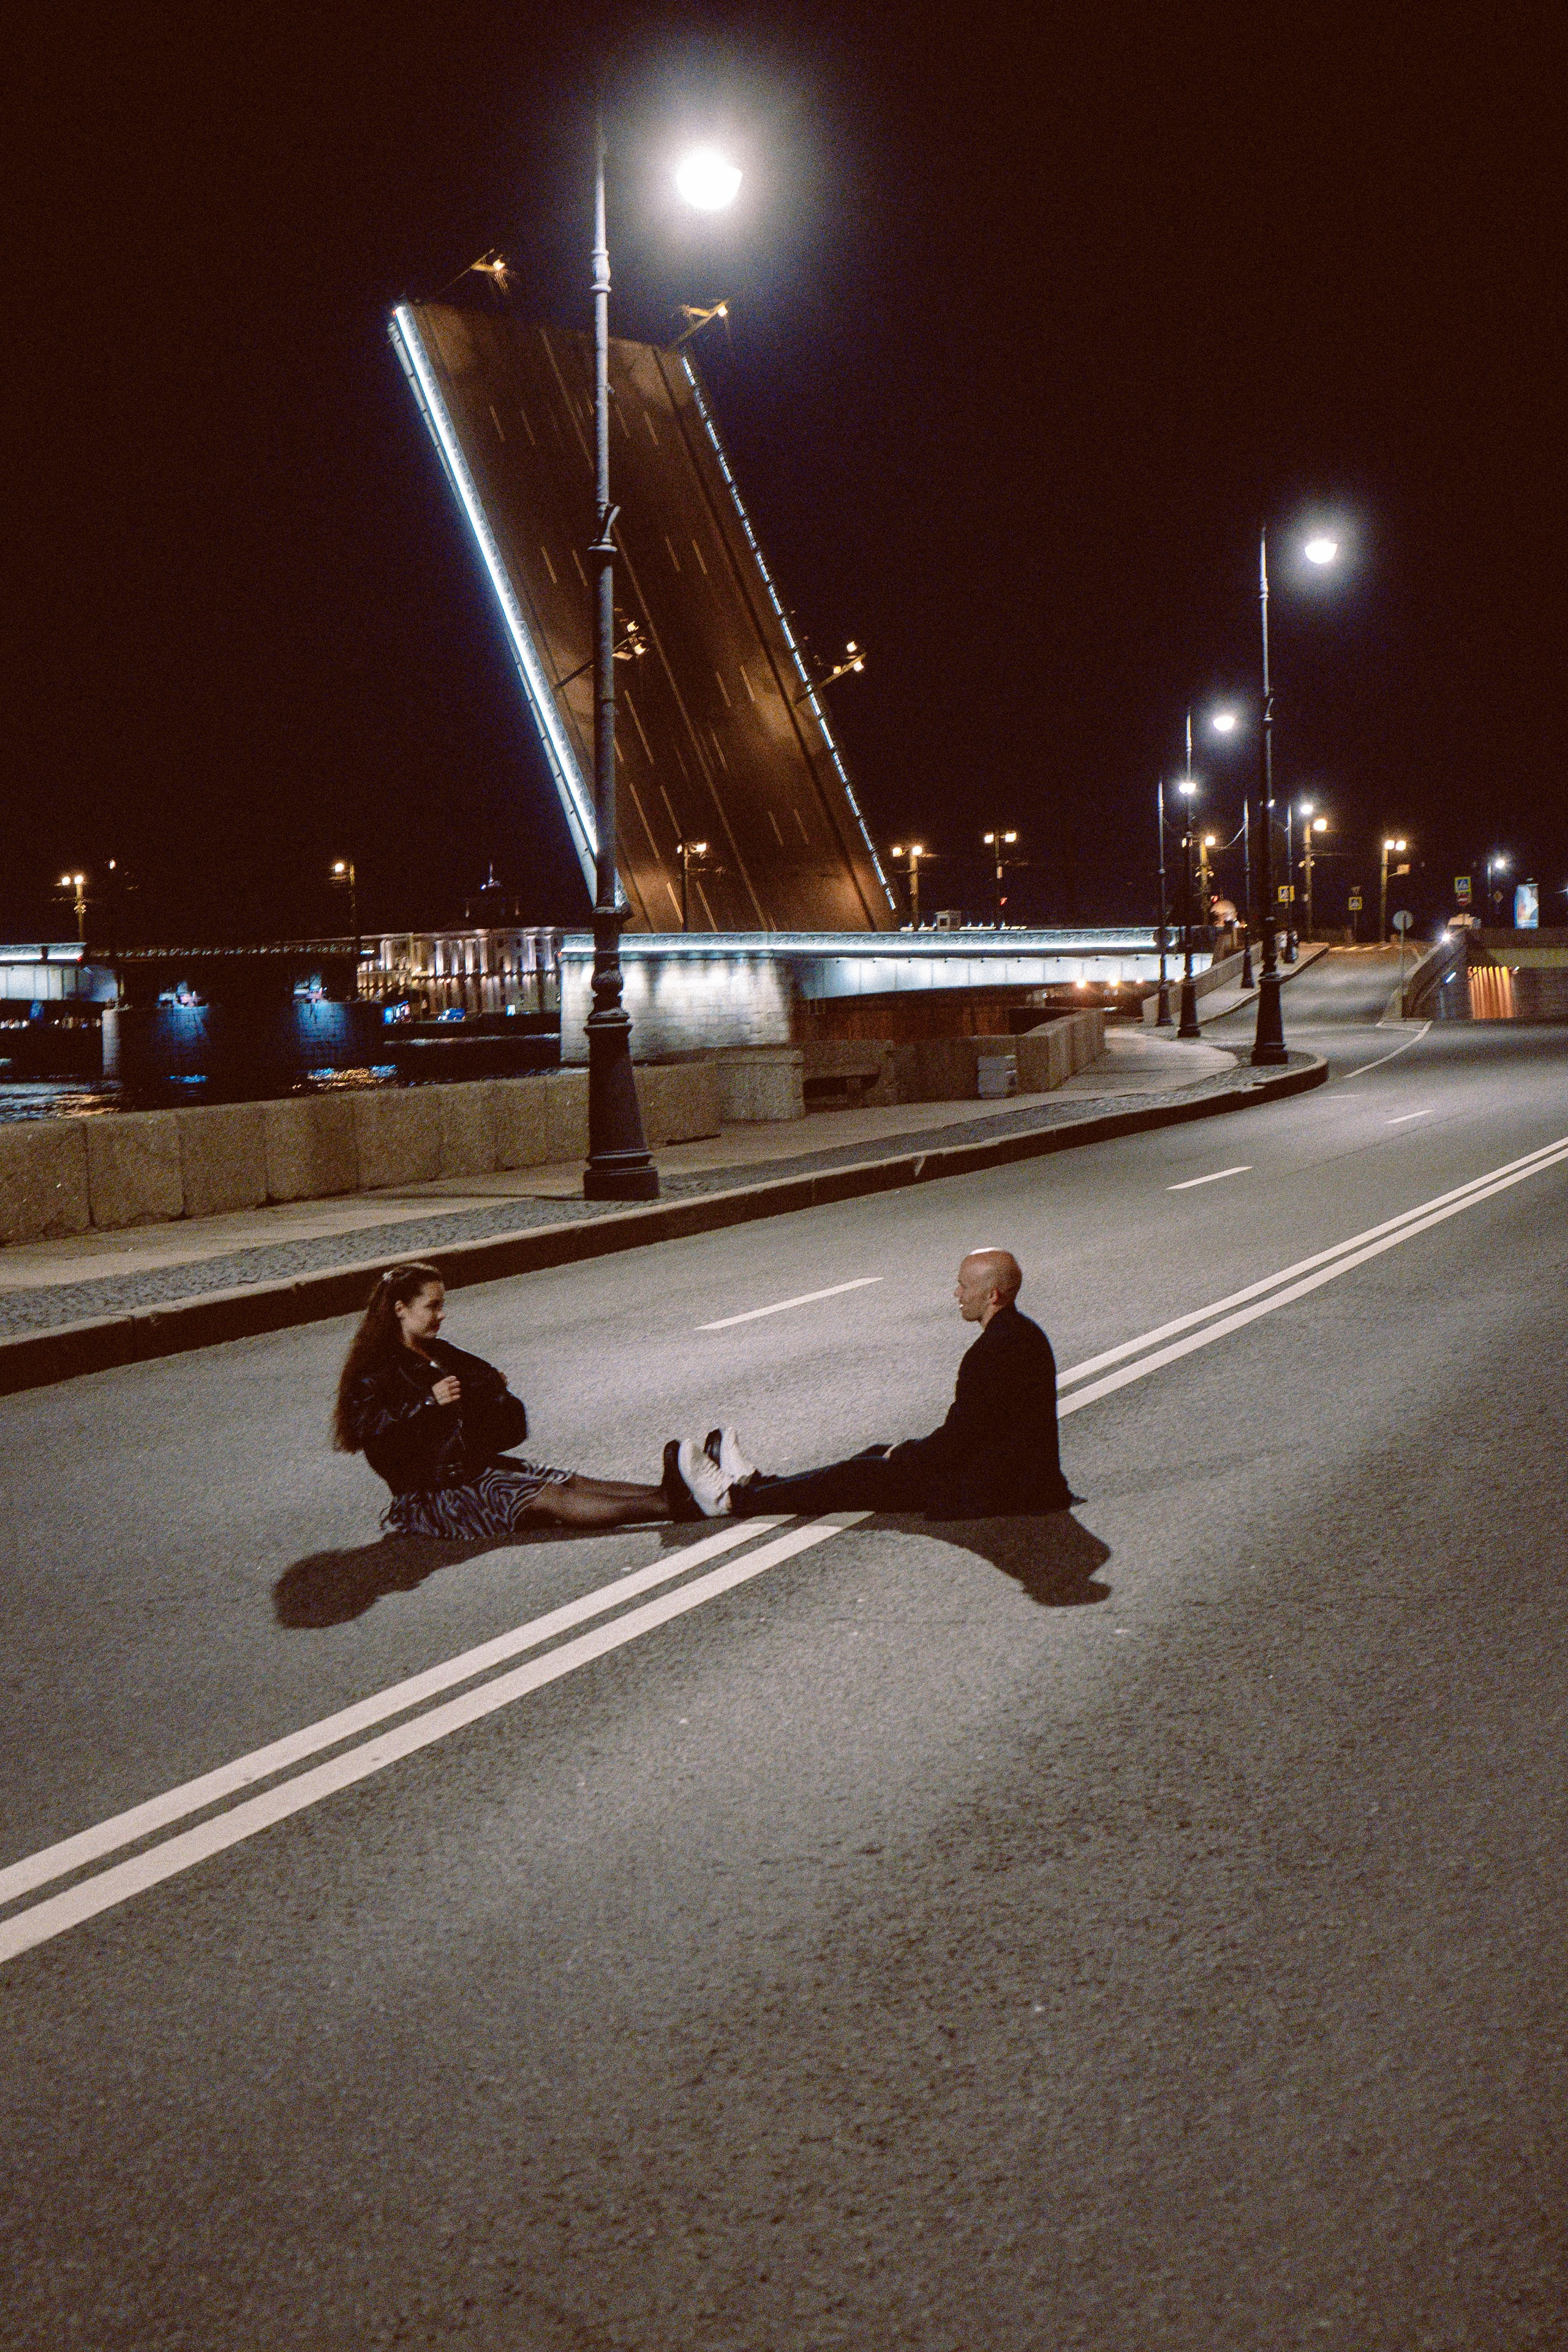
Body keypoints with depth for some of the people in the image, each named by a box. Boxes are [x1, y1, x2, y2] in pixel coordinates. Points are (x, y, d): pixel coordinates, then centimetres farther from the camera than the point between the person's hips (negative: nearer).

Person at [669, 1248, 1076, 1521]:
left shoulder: (993, 1354, -25)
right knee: (880, 1455, 14)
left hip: (989, 1489, -10)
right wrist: (906, 1452, 12)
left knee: (862, 1476, -4)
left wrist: (902, 1457, -5)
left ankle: (735, 1497, 5)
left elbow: (956, 1442, -23)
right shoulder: (1025, 1332, 9)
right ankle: (753, 1485, 21)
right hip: (1018, 1474, 10)